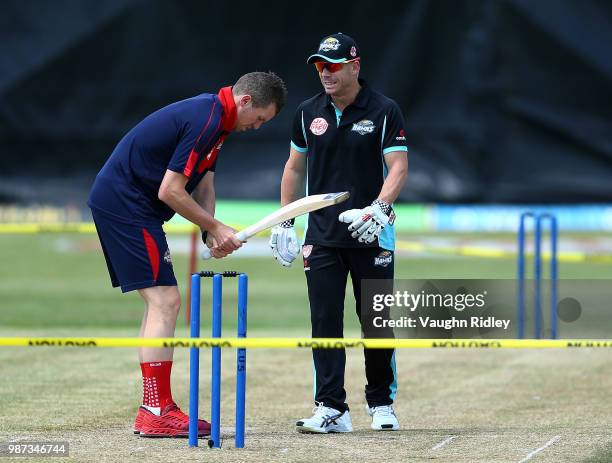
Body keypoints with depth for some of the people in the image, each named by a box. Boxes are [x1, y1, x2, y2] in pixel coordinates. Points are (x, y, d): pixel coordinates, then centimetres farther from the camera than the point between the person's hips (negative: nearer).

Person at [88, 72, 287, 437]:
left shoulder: (214, 116, 13)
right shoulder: (205, 121, -20)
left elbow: (204, 183, 16)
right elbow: (170, 191, -22)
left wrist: (211, 233, 0)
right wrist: (215, 227, -11)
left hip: (118, 202, 11)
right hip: (126, 205, -11)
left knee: (161, 303, 12)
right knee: (164, 301, -13)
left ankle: (154, 409, 13)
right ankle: (157, 411, -14)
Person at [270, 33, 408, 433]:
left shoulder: (384, 111, -4)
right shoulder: (309, 113, 8)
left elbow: (399, 166, -9)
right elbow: (295, 168, 17)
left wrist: (379, 208, -26)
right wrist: (284, 223, 12)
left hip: (371, 234, -3)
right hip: (322, 235, 3)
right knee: (324, 321, -4)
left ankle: (382, 404, 16)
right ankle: (332, 410, -5)